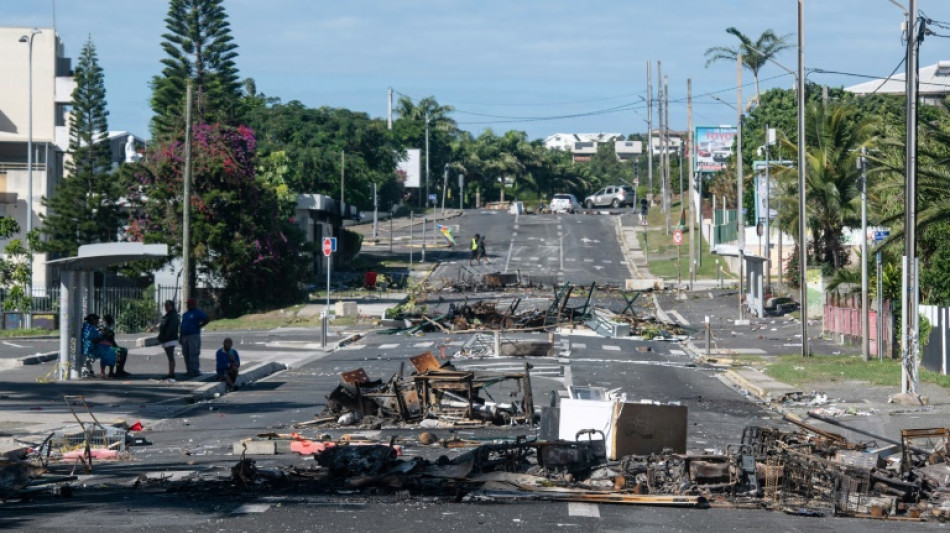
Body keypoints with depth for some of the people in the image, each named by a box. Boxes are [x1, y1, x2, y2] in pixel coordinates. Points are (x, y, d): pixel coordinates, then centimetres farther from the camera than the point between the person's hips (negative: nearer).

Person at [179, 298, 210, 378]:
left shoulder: (198, 313, -1)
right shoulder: (185, 314, 21)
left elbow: (207, 319, -10)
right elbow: (182, 326, 22)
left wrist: (199, 326, -10)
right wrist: (180, 337, 16)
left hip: (194, 336, -8)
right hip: (185, 336, 8)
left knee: (193, 354, -13)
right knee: (186, 354, 7)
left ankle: (195, 371, -14)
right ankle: (189, 371, 12)